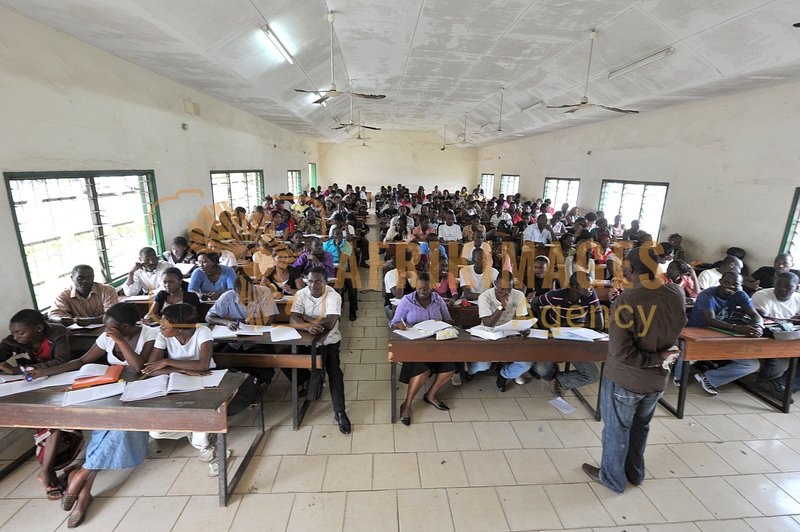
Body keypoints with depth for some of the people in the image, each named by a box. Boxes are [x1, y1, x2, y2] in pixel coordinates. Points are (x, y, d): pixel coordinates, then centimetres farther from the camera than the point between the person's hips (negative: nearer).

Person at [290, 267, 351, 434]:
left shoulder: (333, 296, -15)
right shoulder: (301, 294, -6)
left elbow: (330, 323, -26)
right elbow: (293, 319, -18)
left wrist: (305, 317, -20)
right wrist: (308, 326, -39)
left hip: (329, 340, -3)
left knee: (334, 370, -19)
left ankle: (339, 412, -11)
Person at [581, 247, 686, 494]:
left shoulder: (626, 301, -28)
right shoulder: (675, 294, -10)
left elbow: (622, 353, -28)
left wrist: (654, 359, -13)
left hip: (624, 380, -6)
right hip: (656, 380, 6)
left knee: (616, 431, 16)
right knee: (640, 427, 27)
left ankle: (612, 478, 37)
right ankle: (634, 473, 48)